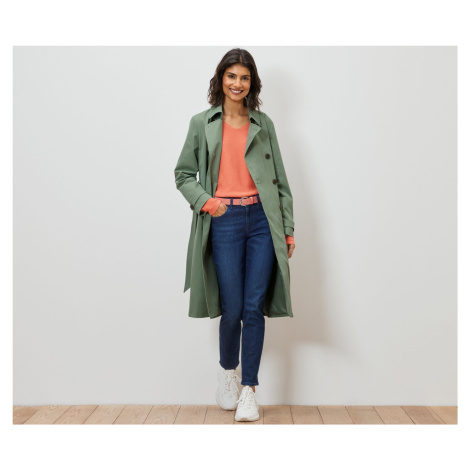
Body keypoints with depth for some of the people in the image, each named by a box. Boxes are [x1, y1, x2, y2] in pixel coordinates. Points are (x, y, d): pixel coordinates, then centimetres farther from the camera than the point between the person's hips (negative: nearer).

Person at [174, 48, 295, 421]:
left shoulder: (262, 123, 11)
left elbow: (280, 178, 11)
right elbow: (182, 173, 11)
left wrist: (288, 228, 7)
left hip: (261, 219, 1)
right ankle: (227, 370, 29)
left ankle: (249, 391, 10)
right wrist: (203, 200, -8)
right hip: (225, 222, -1)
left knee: (254, 307, -1)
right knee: (232, 309, -1)